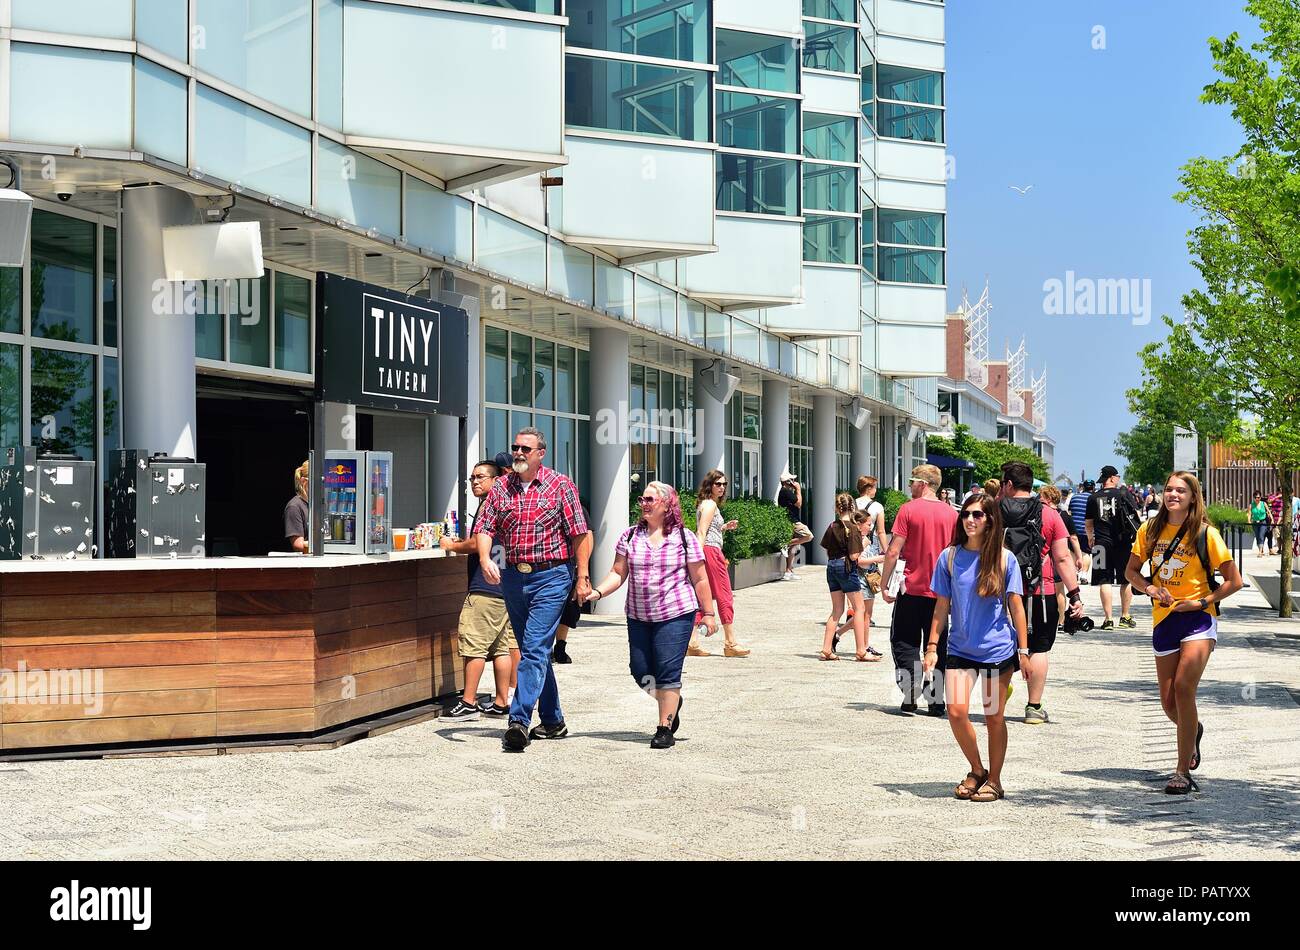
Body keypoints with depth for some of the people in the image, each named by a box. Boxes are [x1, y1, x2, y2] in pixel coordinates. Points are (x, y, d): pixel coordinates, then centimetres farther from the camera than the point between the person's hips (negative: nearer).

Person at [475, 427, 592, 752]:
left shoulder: (560, 485, -3)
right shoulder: (501, 487, 8)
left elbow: (579, 534, -4)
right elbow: (484, 528, 2)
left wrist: (582, 577, -7)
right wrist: (485, 559, -17)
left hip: (550, 577, -6)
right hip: (513, 577, 6)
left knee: (535, 649, -14)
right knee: (532, 651, 14)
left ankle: (519, 721, -20)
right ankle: (553, 721, 25)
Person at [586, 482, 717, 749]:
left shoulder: (684, 538, -1)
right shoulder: (630, 536, 6)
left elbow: (699, 579, 2)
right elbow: (618, 573, 7)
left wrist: (708, 613, 1)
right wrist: (597, 592, -9)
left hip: (675, 615, -4)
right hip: (638, 616, 4)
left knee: (667, 672, -7)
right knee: (640, 672, 6)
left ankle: (665, 727, 4)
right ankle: (672, 702, 34)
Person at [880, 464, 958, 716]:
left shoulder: (908, 510, -7)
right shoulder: (951, 513, 5)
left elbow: (893, 551, -10)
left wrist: (884, 584, -3)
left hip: (912, 589, -4)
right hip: (941, 591, 4)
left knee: (904, 643, 6)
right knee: (937, 646, 9)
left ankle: (910, 697, -5)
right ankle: (936, 701, 8)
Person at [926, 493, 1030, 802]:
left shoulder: (1004, 559, -3)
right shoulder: (949, 557, 2)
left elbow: (1016, 606, 1)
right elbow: (942, 606, 7)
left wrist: (1023, 651, -1)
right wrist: (932, 646, 3)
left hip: (999, 649, -1)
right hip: (960, 649, 2)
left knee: (994, 718, 5)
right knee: (956, 711, -11)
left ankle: (994, 780, 21)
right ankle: (976, 771, 12)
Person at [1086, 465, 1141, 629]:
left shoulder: (1094, 497, 1)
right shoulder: (1123, 493, -2)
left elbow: (1088, 523, 7)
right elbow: (1136, 514, 5)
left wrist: (1090, 537, 24)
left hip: (1102, 542, 0)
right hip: (1123, 542, 0)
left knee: (1105, 582, 2)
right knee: (1126, 581, 13)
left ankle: (1109, 619, -3)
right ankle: (1125, 616, 19)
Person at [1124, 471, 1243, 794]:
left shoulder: (1206, 534, -7)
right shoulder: (1149, 531, 4)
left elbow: (1234, 581, -3)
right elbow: (1131, 570, 14)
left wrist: (1202, 602, -12)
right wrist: (1149, 588, -6)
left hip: (1198, 619, -4)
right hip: (1163, 621, 4)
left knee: (1183, 688, -20)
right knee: (1169, 701, 7)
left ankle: (1183, 772, -12)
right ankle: (1194, 730, 44)